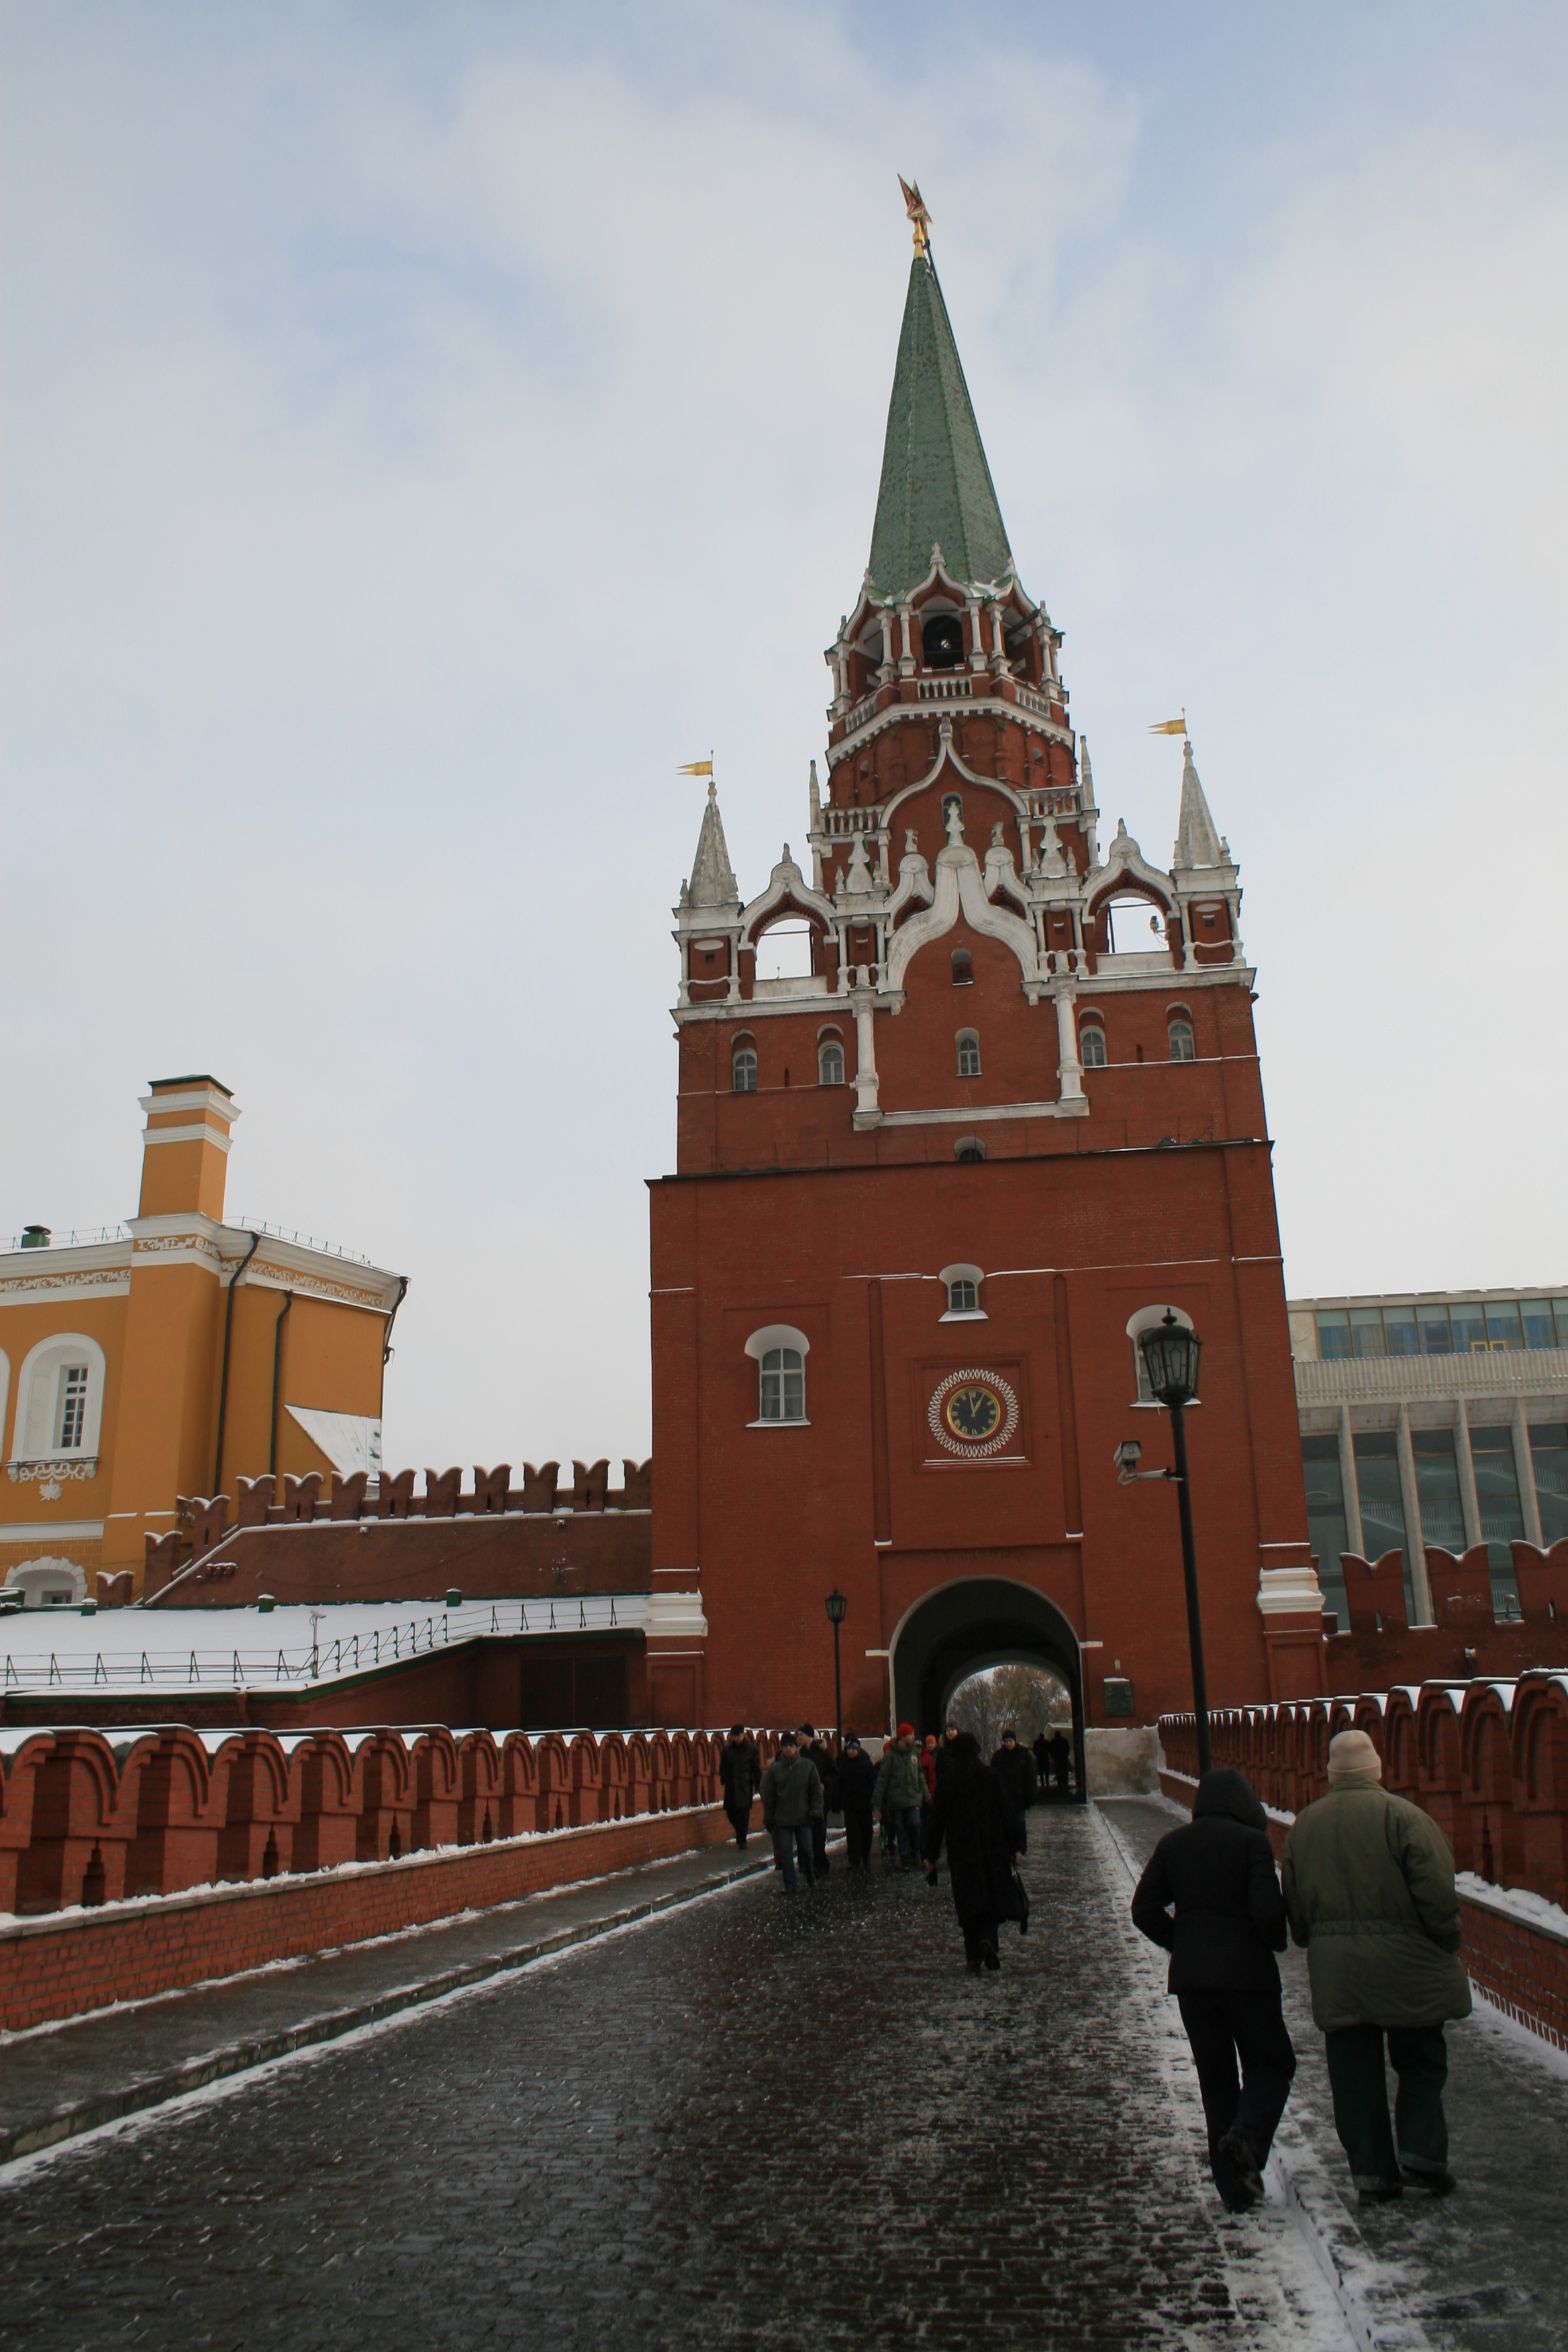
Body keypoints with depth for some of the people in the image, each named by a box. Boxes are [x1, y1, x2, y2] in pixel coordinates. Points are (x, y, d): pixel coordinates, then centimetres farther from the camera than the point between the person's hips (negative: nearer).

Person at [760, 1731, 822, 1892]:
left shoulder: (808, 1766, -1)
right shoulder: (774, 1769, 0)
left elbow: (816, 1791, 2)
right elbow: (768, 1796, 5)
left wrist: (816, 1811, -8)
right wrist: (768, 1818, 2)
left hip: (804, 1818, 0)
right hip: (782, 1819, 1)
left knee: (806, 1850, 8)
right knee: (785, 1853, 1)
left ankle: (811, 1878, 31)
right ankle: (789, 1884, 12)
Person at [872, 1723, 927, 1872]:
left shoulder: (915, 1752, 8)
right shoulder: (891, 1755, -6)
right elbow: (882, 1779, -5)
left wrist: (925, 1794, 11)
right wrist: (877, 1801, -6)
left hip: (913, 1798, 2)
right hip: (896, 1800, -2)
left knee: (914, 1824, -13)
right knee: (901, 1831, 2)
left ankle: (915, 1852, 11)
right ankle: (907, 1861, 11)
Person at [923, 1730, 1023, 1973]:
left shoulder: (946, 1780, -1)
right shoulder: (988, 1775, -3)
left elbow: (936, 1819, 2)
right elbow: (1005, 1811, -2)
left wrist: (930, 1854, 8)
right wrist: (1015, 1846, 6)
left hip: (961, 1850, 1)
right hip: (993, 1848, -1)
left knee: (969, 1903, 7)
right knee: (996, 1896, 9)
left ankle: (973, 1958, 4)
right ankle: (988, 1937, -16)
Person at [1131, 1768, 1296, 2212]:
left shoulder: (1173, 1844, 6)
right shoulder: (1252, 1841, -8)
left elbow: (1145, 1911, 3)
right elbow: (1268, 1909, -17)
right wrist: (1276, 1942, 4)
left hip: (1190, 1976, 4)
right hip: (1247, 1972, -4)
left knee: (1215, 2077, 12)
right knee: (1271, 2062, 13)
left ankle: (1234, 2188, 11)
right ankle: (1247, 2136, -12)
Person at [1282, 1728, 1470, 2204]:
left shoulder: (1303, 1824, 7)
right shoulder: (1403, 1817, -10)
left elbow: (1295, 1906, 11)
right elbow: (1438, 1893, -15)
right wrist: (1447, 1947, 0)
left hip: (1334, 1973, 4)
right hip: (1404, 1967, -3)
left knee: (1354, 2074, 10)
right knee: (1422, 2063, 14)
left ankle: (1371, 2173, 12)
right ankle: (1421, 2154, 7)